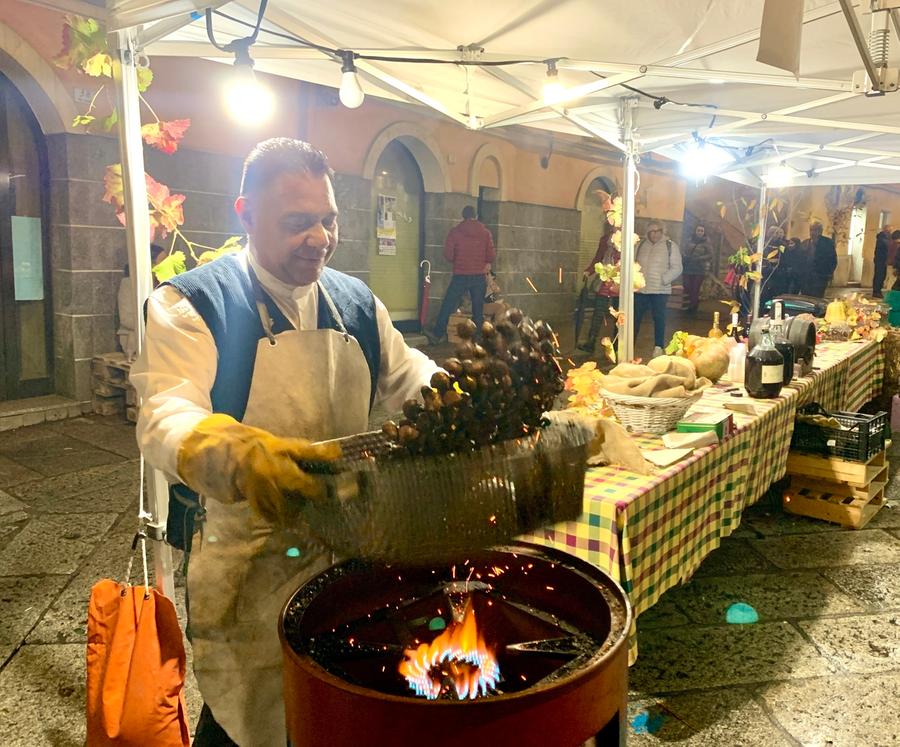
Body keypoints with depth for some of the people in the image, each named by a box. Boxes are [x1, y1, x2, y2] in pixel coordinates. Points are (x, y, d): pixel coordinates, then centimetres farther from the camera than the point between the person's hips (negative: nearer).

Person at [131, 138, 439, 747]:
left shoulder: (358, 303, 6)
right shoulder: (191, 305, -11)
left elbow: (407, 382, 13)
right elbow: (167, 419, -24)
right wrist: (242, 455, -46)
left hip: (351, 554, 5)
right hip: (244, 565, -4)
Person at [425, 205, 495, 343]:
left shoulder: (455, 231, -4)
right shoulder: (485, 232, 1)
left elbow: (448, 254, -5)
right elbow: (491, 255, -1)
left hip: (460, 275, -2)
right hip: (479, 275, 2)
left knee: (448, 305, 5)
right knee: (478, 309, 10)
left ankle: (437, 334, 4)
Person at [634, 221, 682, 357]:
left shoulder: (670, 246, 1)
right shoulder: (640, 245, 10)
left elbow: (677, 268, -3)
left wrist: (664, 279, -16)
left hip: (660, 290, -3)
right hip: (640, 289, 3)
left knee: (659, 318, 1)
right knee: (635, 317, 7)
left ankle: (658, 347, 10)